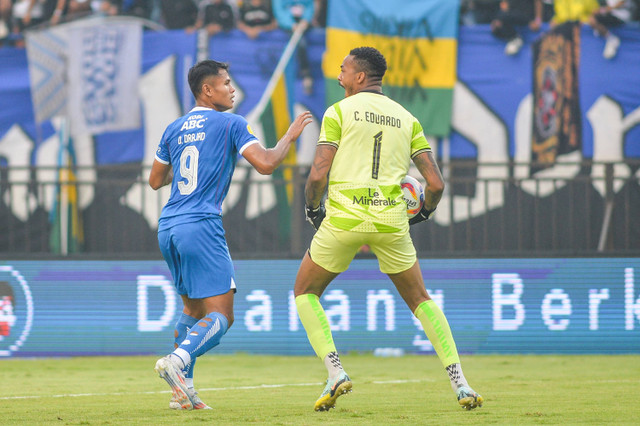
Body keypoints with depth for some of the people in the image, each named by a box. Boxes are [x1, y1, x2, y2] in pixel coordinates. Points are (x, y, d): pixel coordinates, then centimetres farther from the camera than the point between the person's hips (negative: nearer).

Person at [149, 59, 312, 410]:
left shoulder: (174, 130, 16)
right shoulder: (230, 124, -3)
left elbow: (155, 180, 24)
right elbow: (265, 163, -11)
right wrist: (290, 136, 5)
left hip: (168, 229, 7)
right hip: (201, 227, -7)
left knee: (193, 308, 19)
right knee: (221, 315, -7)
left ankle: (182, 390, 11)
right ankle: (178, 360, -32)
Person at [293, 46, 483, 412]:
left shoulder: (339, 112, 0)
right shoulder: (407, 119, 11)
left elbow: (318, 175, -9)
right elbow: (436, 183, 4)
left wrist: (312, 210, 10)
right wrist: (425, 212, 24)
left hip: (344, 218, -3)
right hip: (391, 220, 3)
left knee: (305, 292, 17)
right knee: (419, 299, 17)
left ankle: (335, 372, 0)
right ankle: (460, 384, 5)